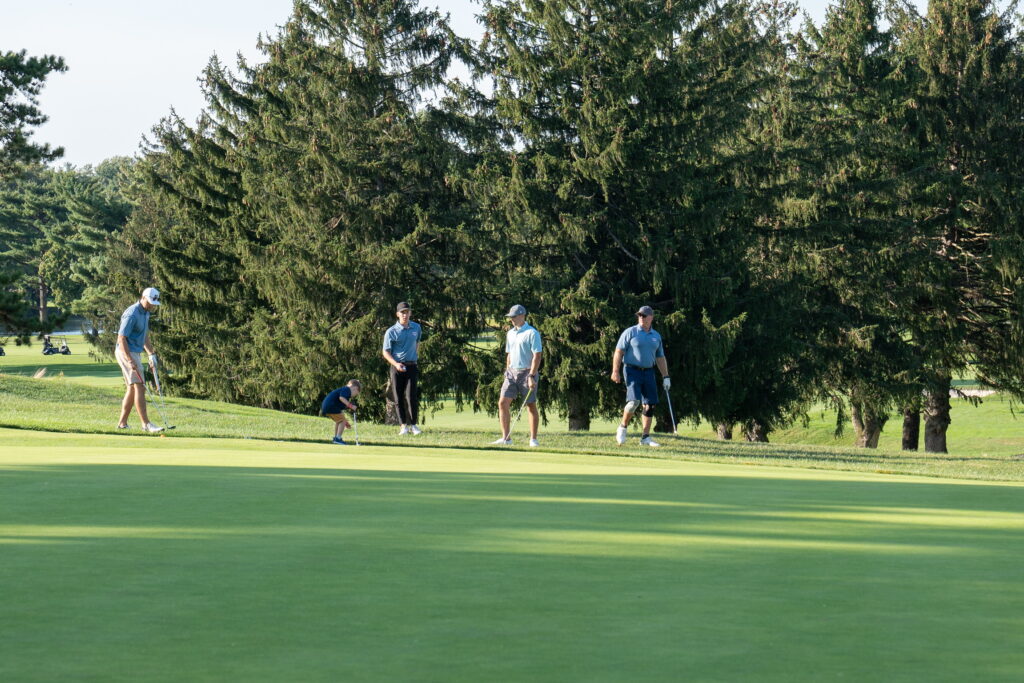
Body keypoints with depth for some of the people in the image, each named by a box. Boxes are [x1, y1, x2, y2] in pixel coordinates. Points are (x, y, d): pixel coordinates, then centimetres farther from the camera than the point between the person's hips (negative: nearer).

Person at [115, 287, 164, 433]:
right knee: (139, 387, -14)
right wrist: (130, 361, -27)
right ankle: (146, 424, -17)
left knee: (132, 389, 11)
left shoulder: (145, 313, 11)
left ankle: (122, 423, 15)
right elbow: (121, 338, -22)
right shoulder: (132, 314, -20)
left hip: (135, 354, 10)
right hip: (126, 353, -10)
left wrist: (152, 354, 12)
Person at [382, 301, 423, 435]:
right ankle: (403, 425, 6)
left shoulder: (416, 328, 7)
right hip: (397, 367, -1)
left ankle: (413, 425, -4)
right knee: (399, 398, -1)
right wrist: (396, 364, -18)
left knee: (411, 396, -8)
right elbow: (386, 352, -4)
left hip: (412, 366, 1)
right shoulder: (391, 332, -5)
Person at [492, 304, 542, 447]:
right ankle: (506, 438, -3)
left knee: (531, 406, 1)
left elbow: (537, 356, -14)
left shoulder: (532, 333, -9)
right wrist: (507, 373, 16)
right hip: (512, 372, 7)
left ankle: (533, 439, 7)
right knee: (503, 403, -5)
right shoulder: (510, 333, 13)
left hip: (527, 372, -6)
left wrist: (531, 376, -20)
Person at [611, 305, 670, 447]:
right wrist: (615, 371, -13)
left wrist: (665, 377, 14)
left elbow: (660, 358, 20)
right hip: (632, 370, -5)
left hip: (648, 372, 5)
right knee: (634, 401, -19)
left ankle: (645, 437, 5)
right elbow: (619, 352, -4)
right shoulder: (630, 332, -1)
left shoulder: (656, 336, 13)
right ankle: (623, 428, 2)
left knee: (650, 404, 0)